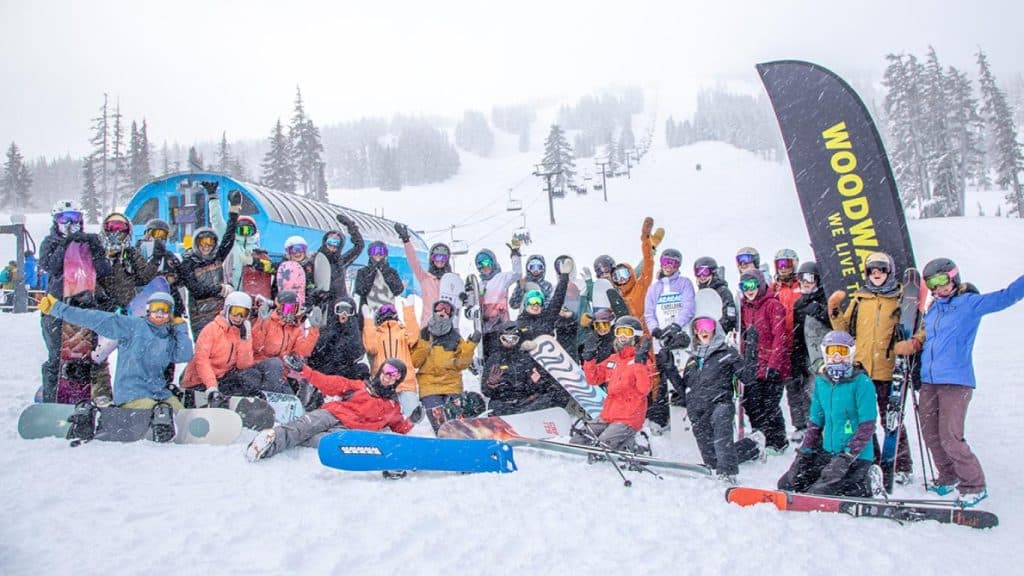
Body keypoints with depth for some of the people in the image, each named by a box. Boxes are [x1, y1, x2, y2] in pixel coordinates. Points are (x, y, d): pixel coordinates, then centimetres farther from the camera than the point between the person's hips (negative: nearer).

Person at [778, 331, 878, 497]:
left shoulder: (862, 383, -12)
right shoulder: (821, 382, 7)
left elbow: (867, 427, -16)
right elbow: (815, 422, 13)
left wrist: (845, 459, -20)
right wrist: (803, 455, 6)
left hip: (856, 457, -7)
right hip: (827, 452, 7)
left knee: (818, 494, -20)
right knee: (787, 484, 0)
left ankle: (865, 485, 7)